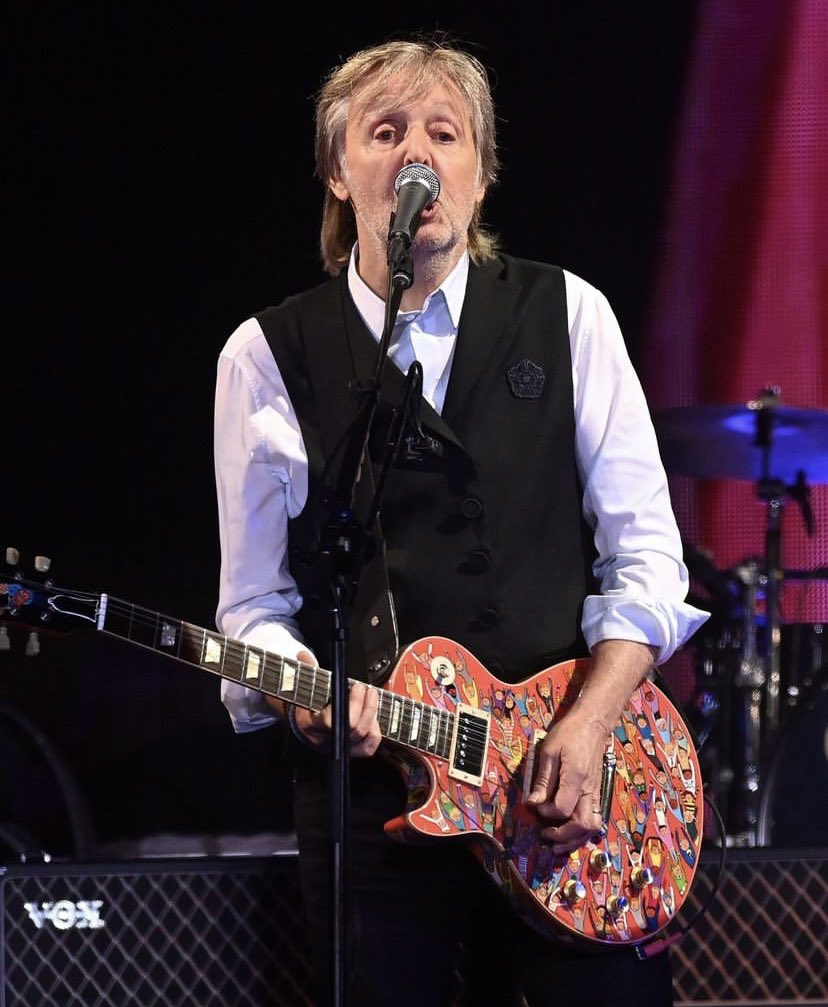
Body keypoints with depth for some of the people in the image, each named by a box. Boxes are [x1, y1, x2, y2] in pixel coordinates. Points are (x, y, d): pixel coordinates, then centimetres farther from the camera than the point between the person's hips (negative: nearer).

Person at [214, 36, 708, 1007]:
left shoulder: (566, 314, 6)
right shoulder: (269, 355, 4)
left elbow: (645, 552, 4)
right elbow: (254, 602, 5)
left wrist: (590, 721, -9)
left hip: (575, 783, 1)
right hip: (372, 792, -1)